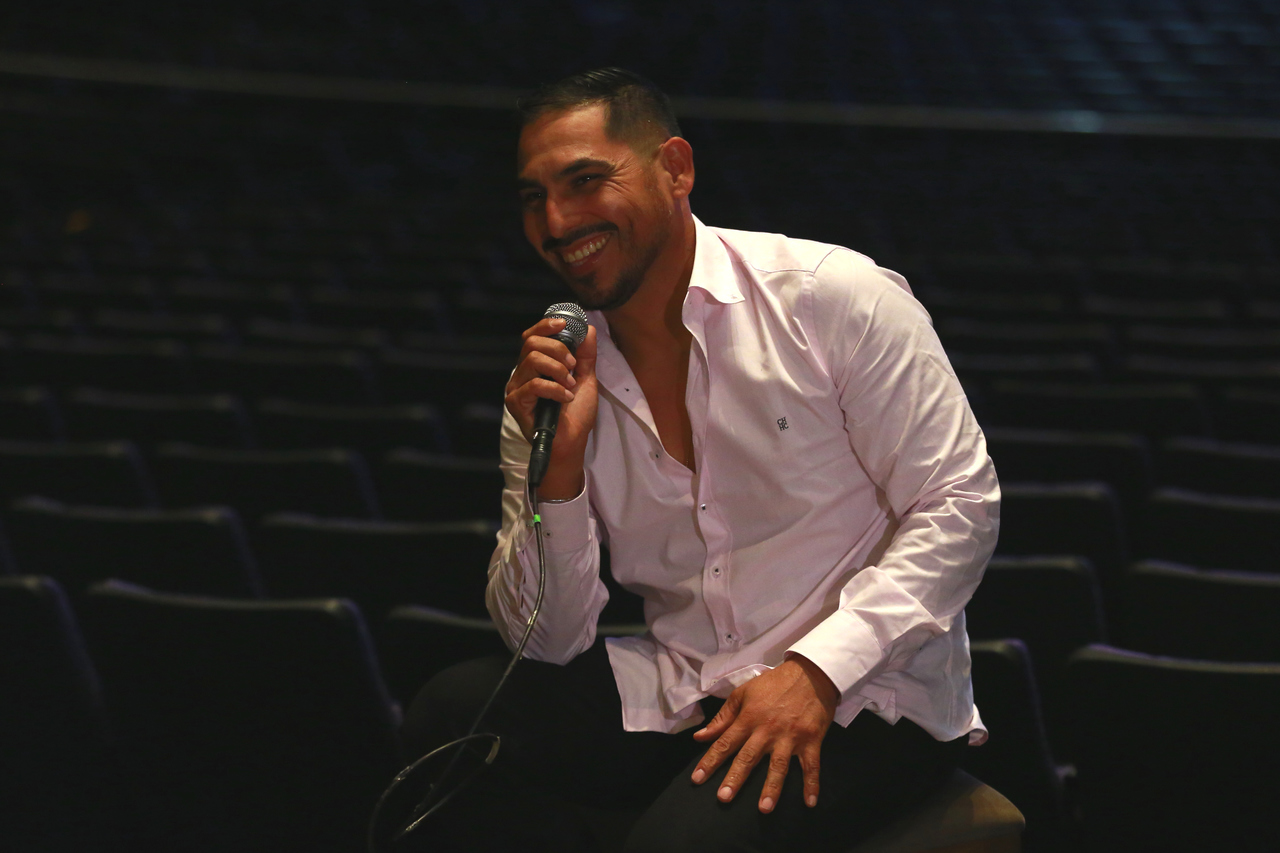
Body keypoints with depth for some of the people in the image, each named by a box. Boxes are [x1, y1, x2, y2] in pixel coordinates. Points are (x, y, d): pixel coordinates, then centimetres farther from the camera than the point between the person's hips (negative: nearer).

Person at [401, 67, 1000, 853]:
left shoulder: (832, 296, -8)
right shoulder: (554, 380, 5)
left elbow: (959, 506, -10)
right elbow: (547, 639, 3)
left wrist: (815, 670, -20)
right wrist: (558, 467, -14)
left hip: (864, 694, -5)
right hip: (682, 695, 5)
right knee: (455, 713, -16)